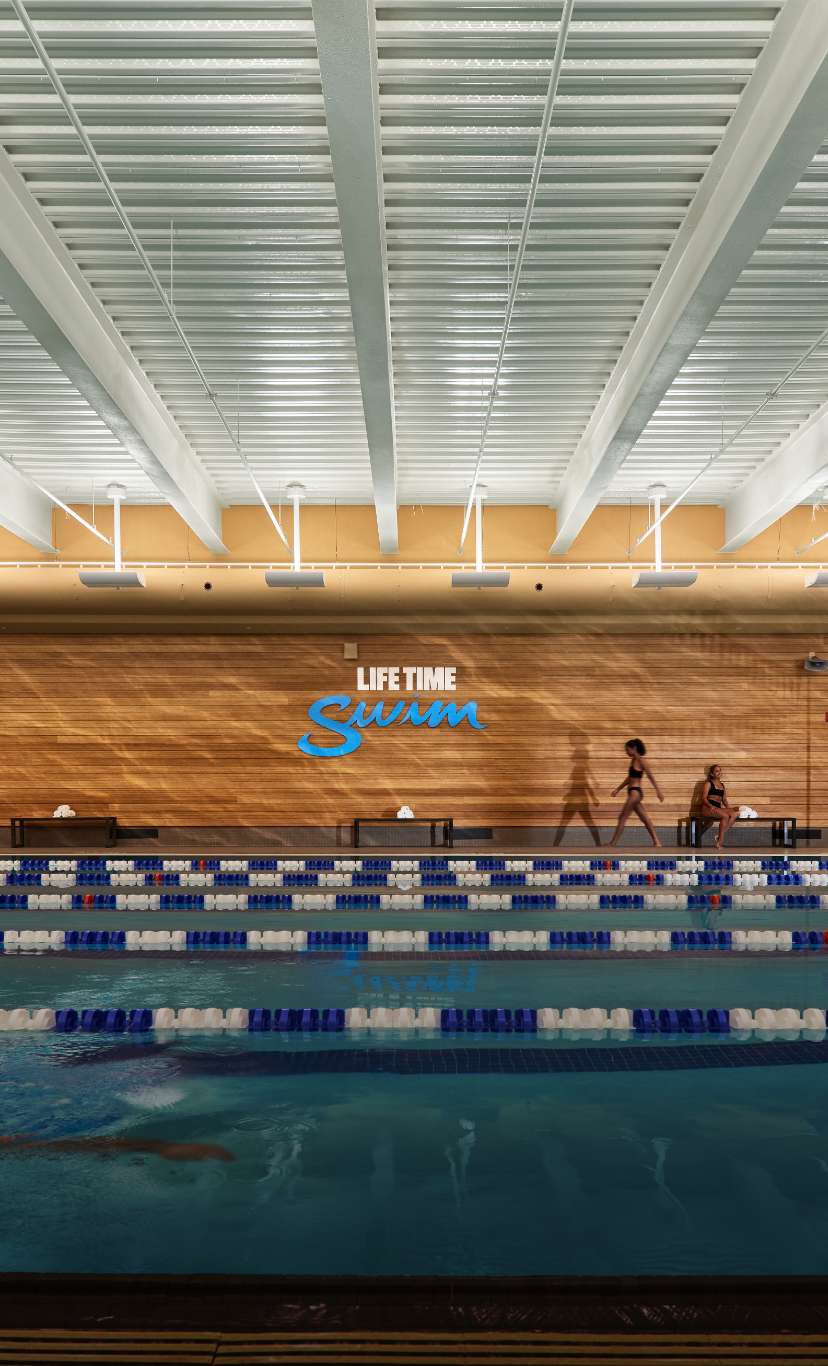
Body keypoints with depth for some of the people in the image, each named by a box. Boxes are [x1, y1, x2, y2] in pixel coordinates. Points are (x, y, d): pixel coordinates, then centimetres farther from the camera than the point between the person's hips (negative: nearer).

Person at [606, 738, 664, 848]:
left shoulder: (641, 761, -10)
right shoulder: (633, 761, 15)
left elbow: (651, 776, -13)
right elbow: (629, 778, 24)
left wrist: (658, 790, -17)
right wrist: (618, 789, 24)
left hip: (635, 792, -9)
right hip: (633, 793, 9)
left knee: (622, 818, -4)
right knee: (645, 819, 8)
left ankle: (613, 843, 0)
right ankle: (657, 842, 9)